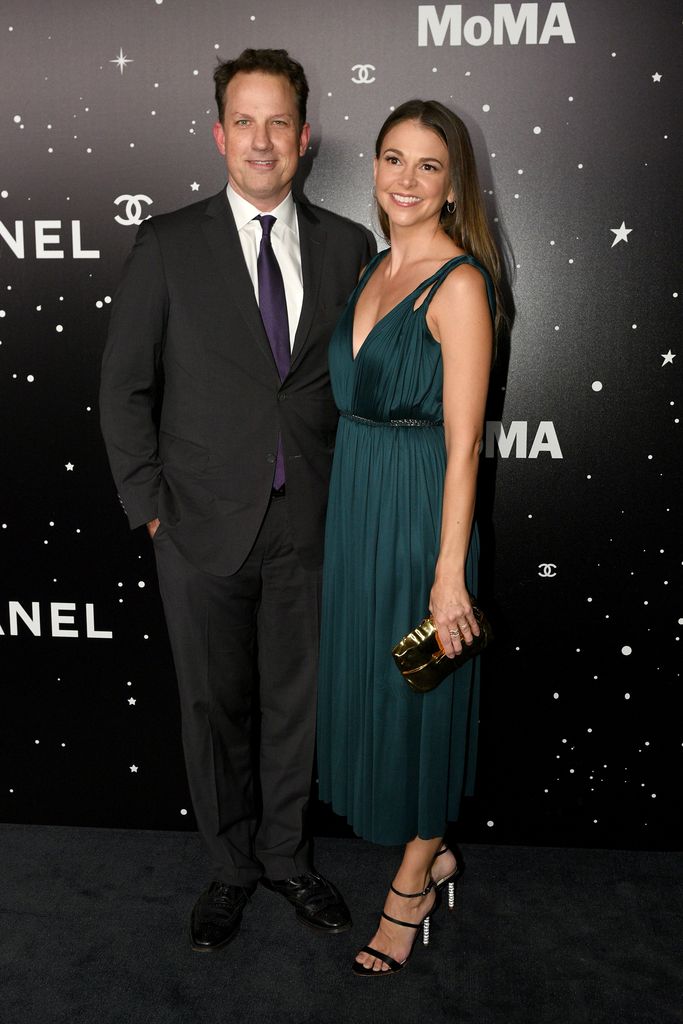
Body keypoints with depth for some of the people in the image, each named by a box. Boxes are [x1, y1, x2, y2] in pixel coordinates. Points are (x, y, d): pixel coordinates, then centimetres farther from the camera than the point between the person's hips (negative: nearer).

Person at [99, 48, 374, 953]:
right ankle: (233, 867, 34)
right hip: (206, 529, -1)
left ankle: (286, 854, 37)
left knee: (295, 701, 15)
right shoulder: (167, 245, -2)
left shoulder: (348, 246, 4)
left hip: (310, 527, 2)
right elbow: (124, 387, 0)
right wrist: (148, 506, -4)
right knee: (216, 707, 12)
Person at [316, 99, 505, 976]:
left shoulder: (459, 283, -14)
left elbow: (463, 443, -18)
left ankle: (412, 884, 28)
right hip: (354, 497, 8)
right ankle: (432, 850, 37)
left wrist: (449, 573, -20)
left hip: (418, 504, -8)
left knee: (414, 687, 5)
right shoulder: (376, 267, 11)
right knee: (363, 670, 16)